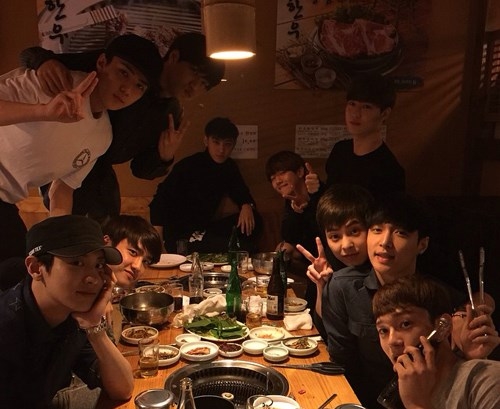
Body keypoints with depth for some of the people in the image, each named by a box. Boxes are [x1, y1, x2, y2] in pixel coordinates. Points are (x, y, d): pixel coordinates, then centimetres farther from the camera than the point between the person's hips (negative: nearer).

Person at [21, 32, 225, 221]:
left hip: (98, 168, 6)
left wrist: (164, 158, -22)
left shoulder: (172, 115, -6)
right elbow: (30, 55, -23)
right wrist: (44, 61, -48)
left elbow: (141, 168, 0)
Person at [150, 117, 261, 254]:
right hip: (179, 235, -7)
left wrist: (247, 206, -9)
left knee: (253, 221, -10)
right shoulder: (188, 166, -15)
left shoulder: (229, 167, 5)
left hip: (204, 229, 7)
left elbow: (241, 193, 18)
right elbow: (159, 201, -18)